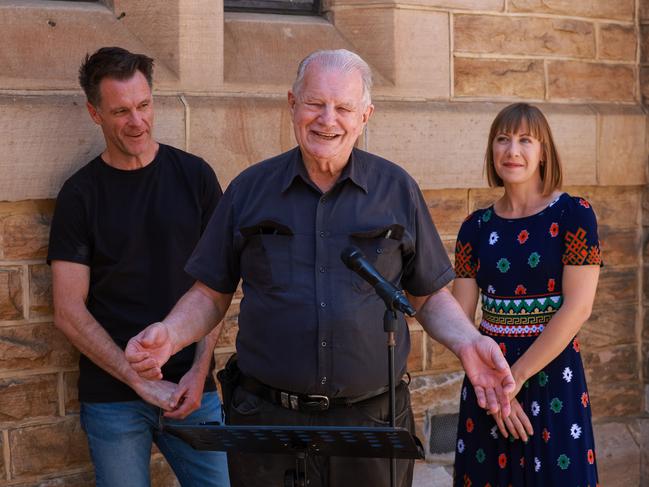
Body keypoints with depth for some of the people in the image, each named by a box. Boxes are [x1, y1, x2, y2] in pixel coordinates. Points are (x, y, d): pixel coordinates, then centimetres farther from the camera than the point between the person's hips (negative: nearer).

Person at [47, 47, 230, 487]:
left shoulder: (194, 176, 3)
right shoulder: (80, 195, -1)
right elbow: (69, 312, -4)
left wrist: (199, 371, -7)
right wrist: (141, 382, -10)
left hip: (191, 389, 1)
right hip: (112, 397, -1)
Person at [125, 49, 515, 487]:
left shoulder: (397, 190, 4)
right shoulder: (250, 189, 4)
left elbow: (430, 296, 9)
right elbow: (212, 295, 9)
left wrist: (467, 342, -9)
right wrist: (170, 335, -10)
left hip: (373, 418, 0)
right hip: (266, 419, 0)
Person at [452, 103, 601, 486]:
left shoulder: (573, 214, -7)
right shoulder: (477, 227, 3)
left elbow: (578, 308, -14)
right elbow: (460, 316, 1)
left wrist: (515, 377, -13)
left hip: (553, 373, -3)